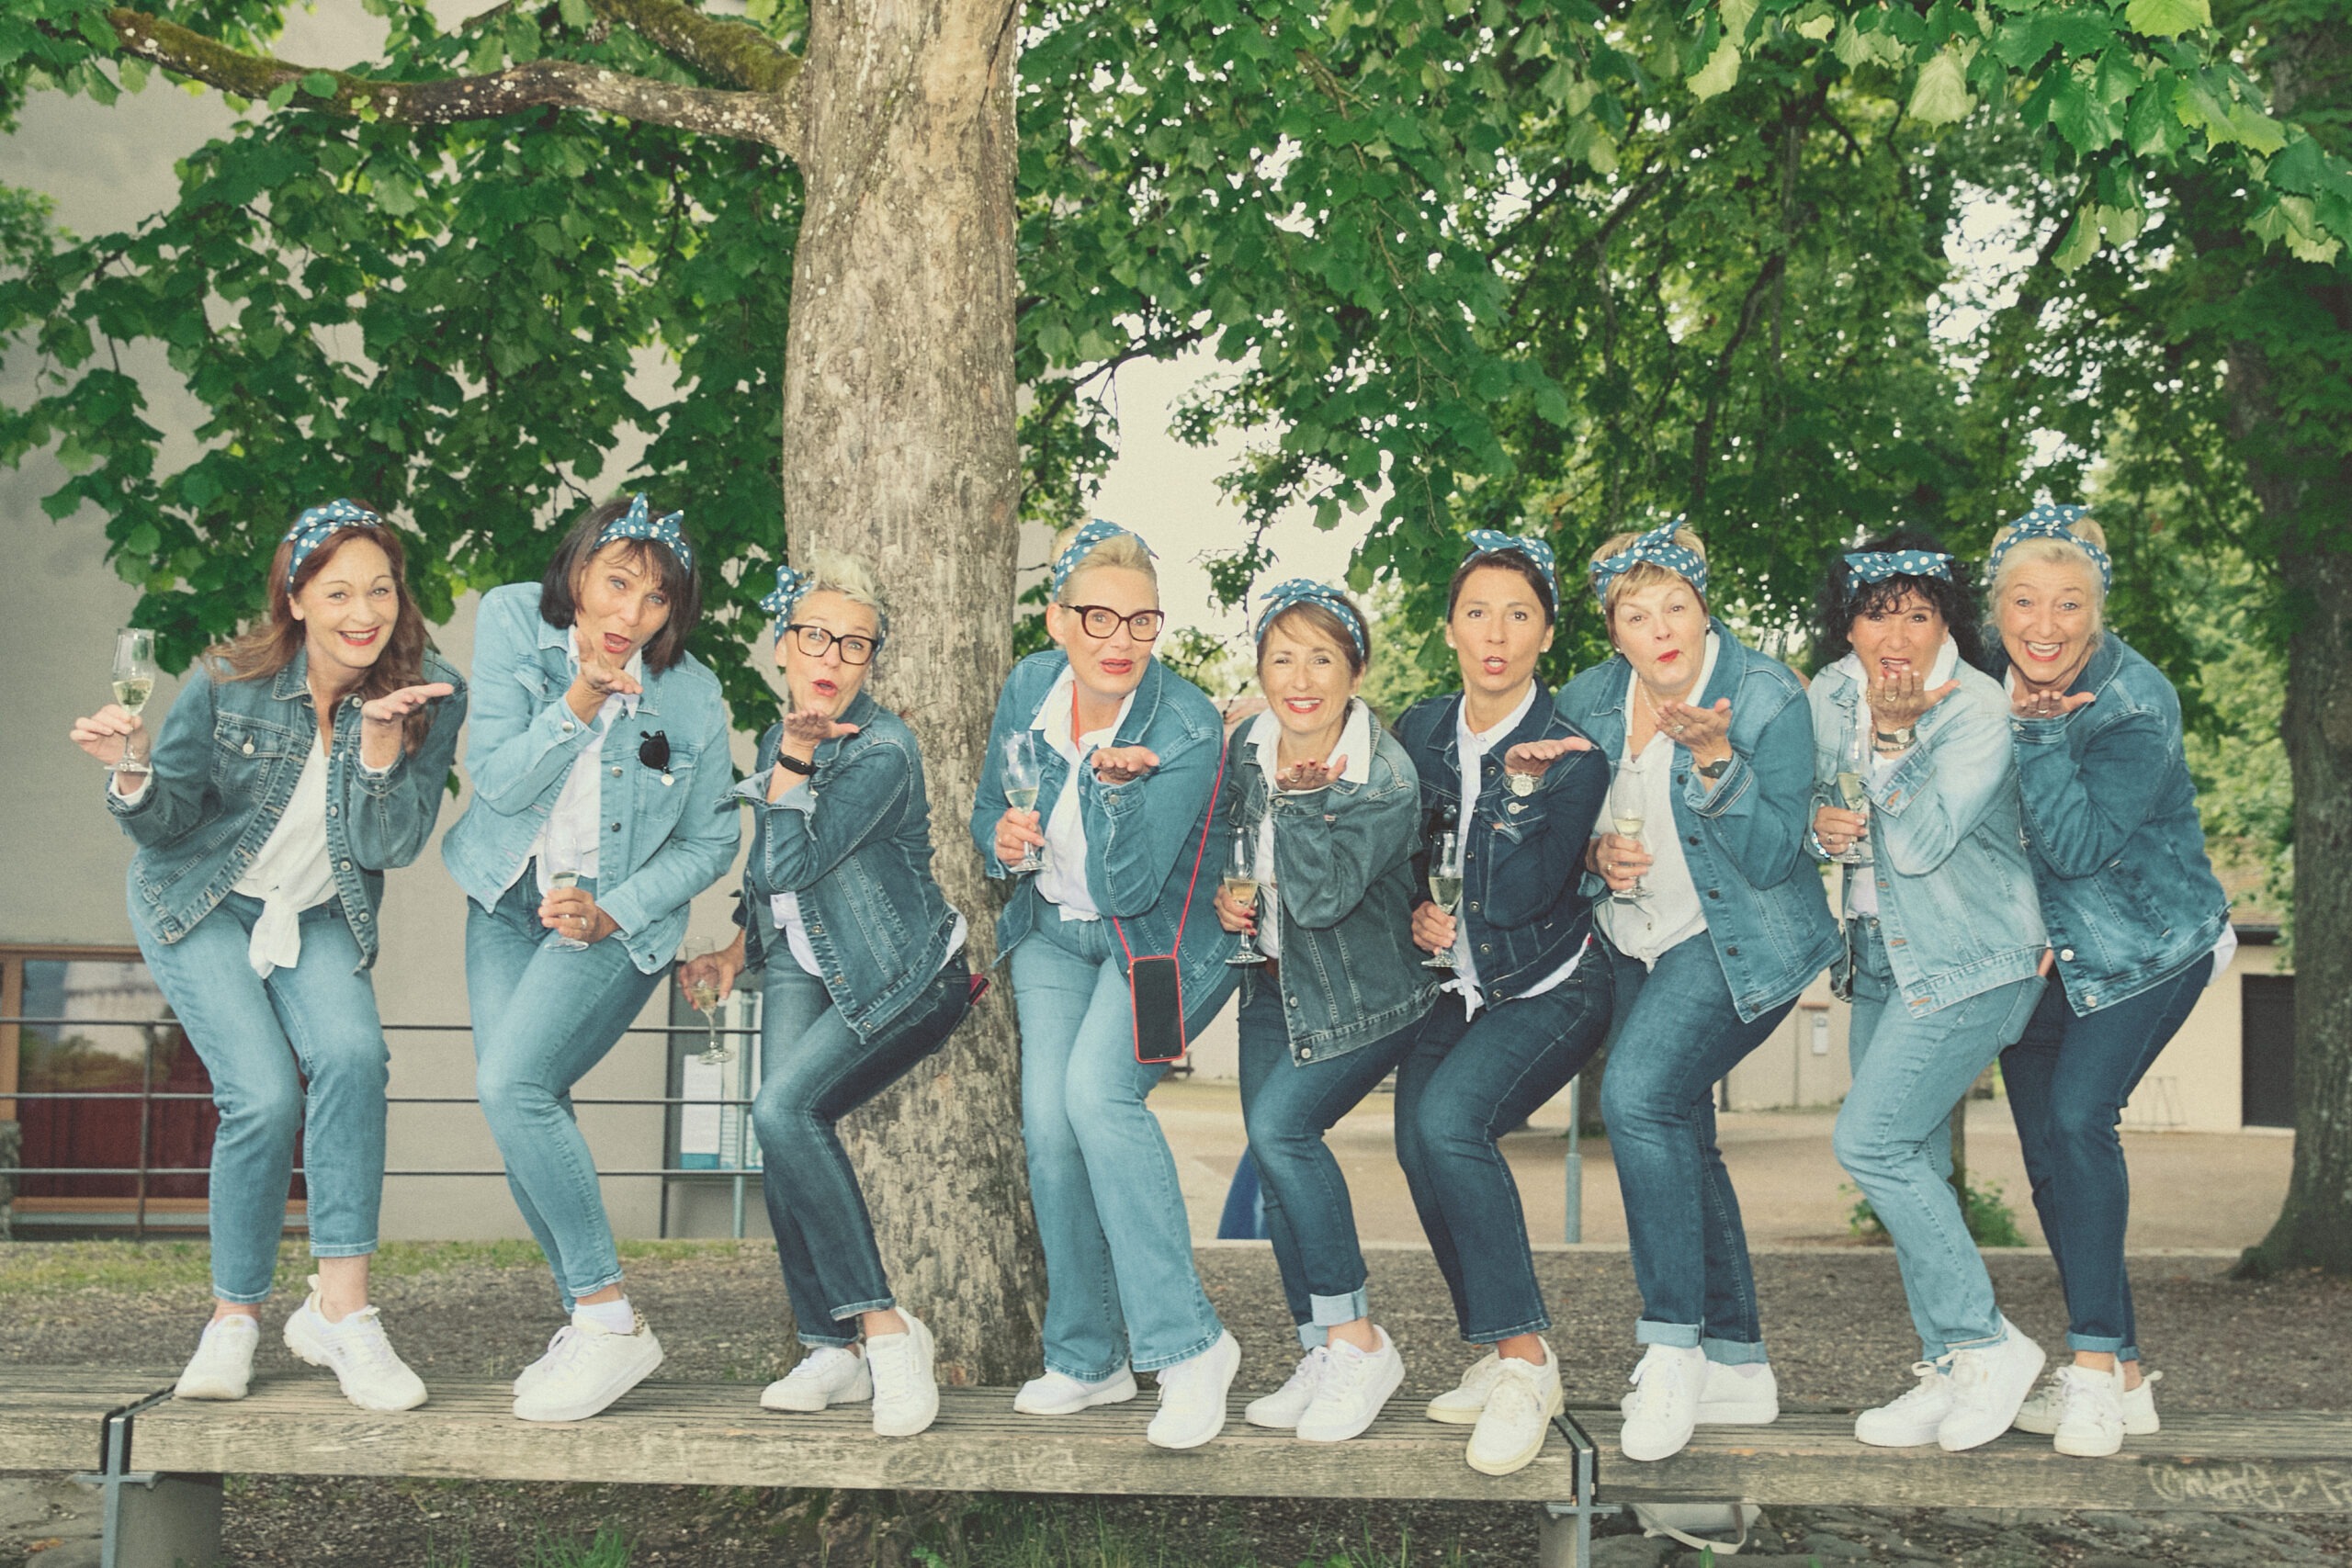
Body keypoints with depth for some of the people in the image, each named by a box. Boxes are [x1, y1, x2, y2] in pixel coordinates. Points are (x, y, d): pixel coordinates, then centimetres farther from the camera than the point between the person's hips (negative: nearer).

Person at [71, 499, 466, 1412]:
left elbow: (390, 846, -17)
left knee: (351, 1056, -26)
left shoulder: (429, 694, -15)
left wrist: (378, 743, -32)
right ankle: (235, 1318, 0)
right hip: (199, 905, -2)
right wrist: (133, 771, -31)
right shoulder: (230, 683, -18)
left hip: (319, 917, 2)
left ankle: (339, 1309, -21)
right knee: (262, 1095, -20)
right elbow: (164, 824, -9)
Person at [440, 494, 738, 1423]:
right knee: (518, 1110, -5)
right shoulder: (513, 621, -10)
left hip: (618, 918, -4)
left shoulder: (691, 695, -14)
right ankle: (586, 1316, 10)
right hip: (509, 901, 4)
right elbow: (498, 781, -14)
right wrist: (576, 702, -29)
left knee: (512, 1085, -21)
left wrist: (613, 911, -15)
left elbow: (710, 843, -3)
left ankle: (611, 1321, -15)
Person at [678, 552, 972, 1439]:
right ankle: (835, 1351, -6)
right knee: (780, 1129, -14)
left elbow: (790, 866, -25)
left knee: (785, 1110, -26)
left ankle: (882, 1326, -19)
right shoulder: (780, 738, 7)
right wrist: (736, 953, 12)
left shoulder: (883, 750, -17)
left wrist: (794, 759, -22)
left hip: (900, 981, -7)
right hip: (804, 966, 7)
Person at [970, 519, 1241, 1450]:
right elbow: (988, 815, 6)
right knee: (1046, 1121, -12)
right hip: (1054, 932, 5)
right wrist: (1005, 840, -16)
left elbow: (1128, 888, -26)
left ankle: (1187, 1345, -22)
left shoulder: (1186, 728, -24)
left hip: (1162, 941, -4)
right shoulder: (1029, 690, -9)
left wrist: (1117, 784, -38)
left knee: (1096, 1090, -28)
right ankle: (1086, 1358, 5)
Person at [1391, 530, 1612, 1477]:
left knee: (1448, 1118, -28)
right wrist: (1419, 914, -3)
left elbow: (1524, 893, -19)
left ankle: (1524, 1361, -20)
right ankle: (1500, 1356, 1)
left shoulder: (1571, 751, -12)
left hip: (1552, 988, -6)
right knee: (1418, 1141, -15)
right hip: (1459, 985, 6)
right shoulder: (1422, 731, 3)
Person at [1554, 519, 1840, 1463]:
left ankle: (1673, 1347, -19)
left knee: (1639, 1095, -26)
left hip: (1741, 943, -7)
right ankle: (1737, 1366, 21)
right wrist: (1596, 853, -11)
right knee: (1678, 1142, 10)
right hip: (1639, 943, 7)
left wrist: (1712, 756, -32)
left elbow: (1771, 858, -20)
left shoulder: (1767, 698, -16)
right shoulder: (1590, 701, 0)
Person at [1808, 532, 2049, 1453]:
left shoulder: (1980, 711, -16)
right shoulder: (1830, 696, 3)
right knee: (1910, 1165, 7)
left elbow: (1918, 843, -23)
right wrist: (1819, 826, -7)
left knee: (1871, 1140, -15)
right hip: (1881, 958, 7)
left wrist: (1894, 733, -25)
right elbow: (1813, 804, 15)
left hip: (1971, 961, -7)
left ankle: (1986, 1346, -4)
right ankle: (1949, 1374, 15)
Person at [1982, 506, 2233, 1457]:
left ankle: (2098, 1363, -18)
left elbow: (2080, 846, -33)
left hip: (2148, 945, -6)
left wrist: (2034, 730, -34)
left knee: (2077, 1116, -22)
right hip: (2035, 950, 6)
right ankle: (2121, 1377, 15)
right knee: (2046, 1151, 5)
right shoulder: (1989, 681, -6)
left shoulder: (2137, 706, -23)